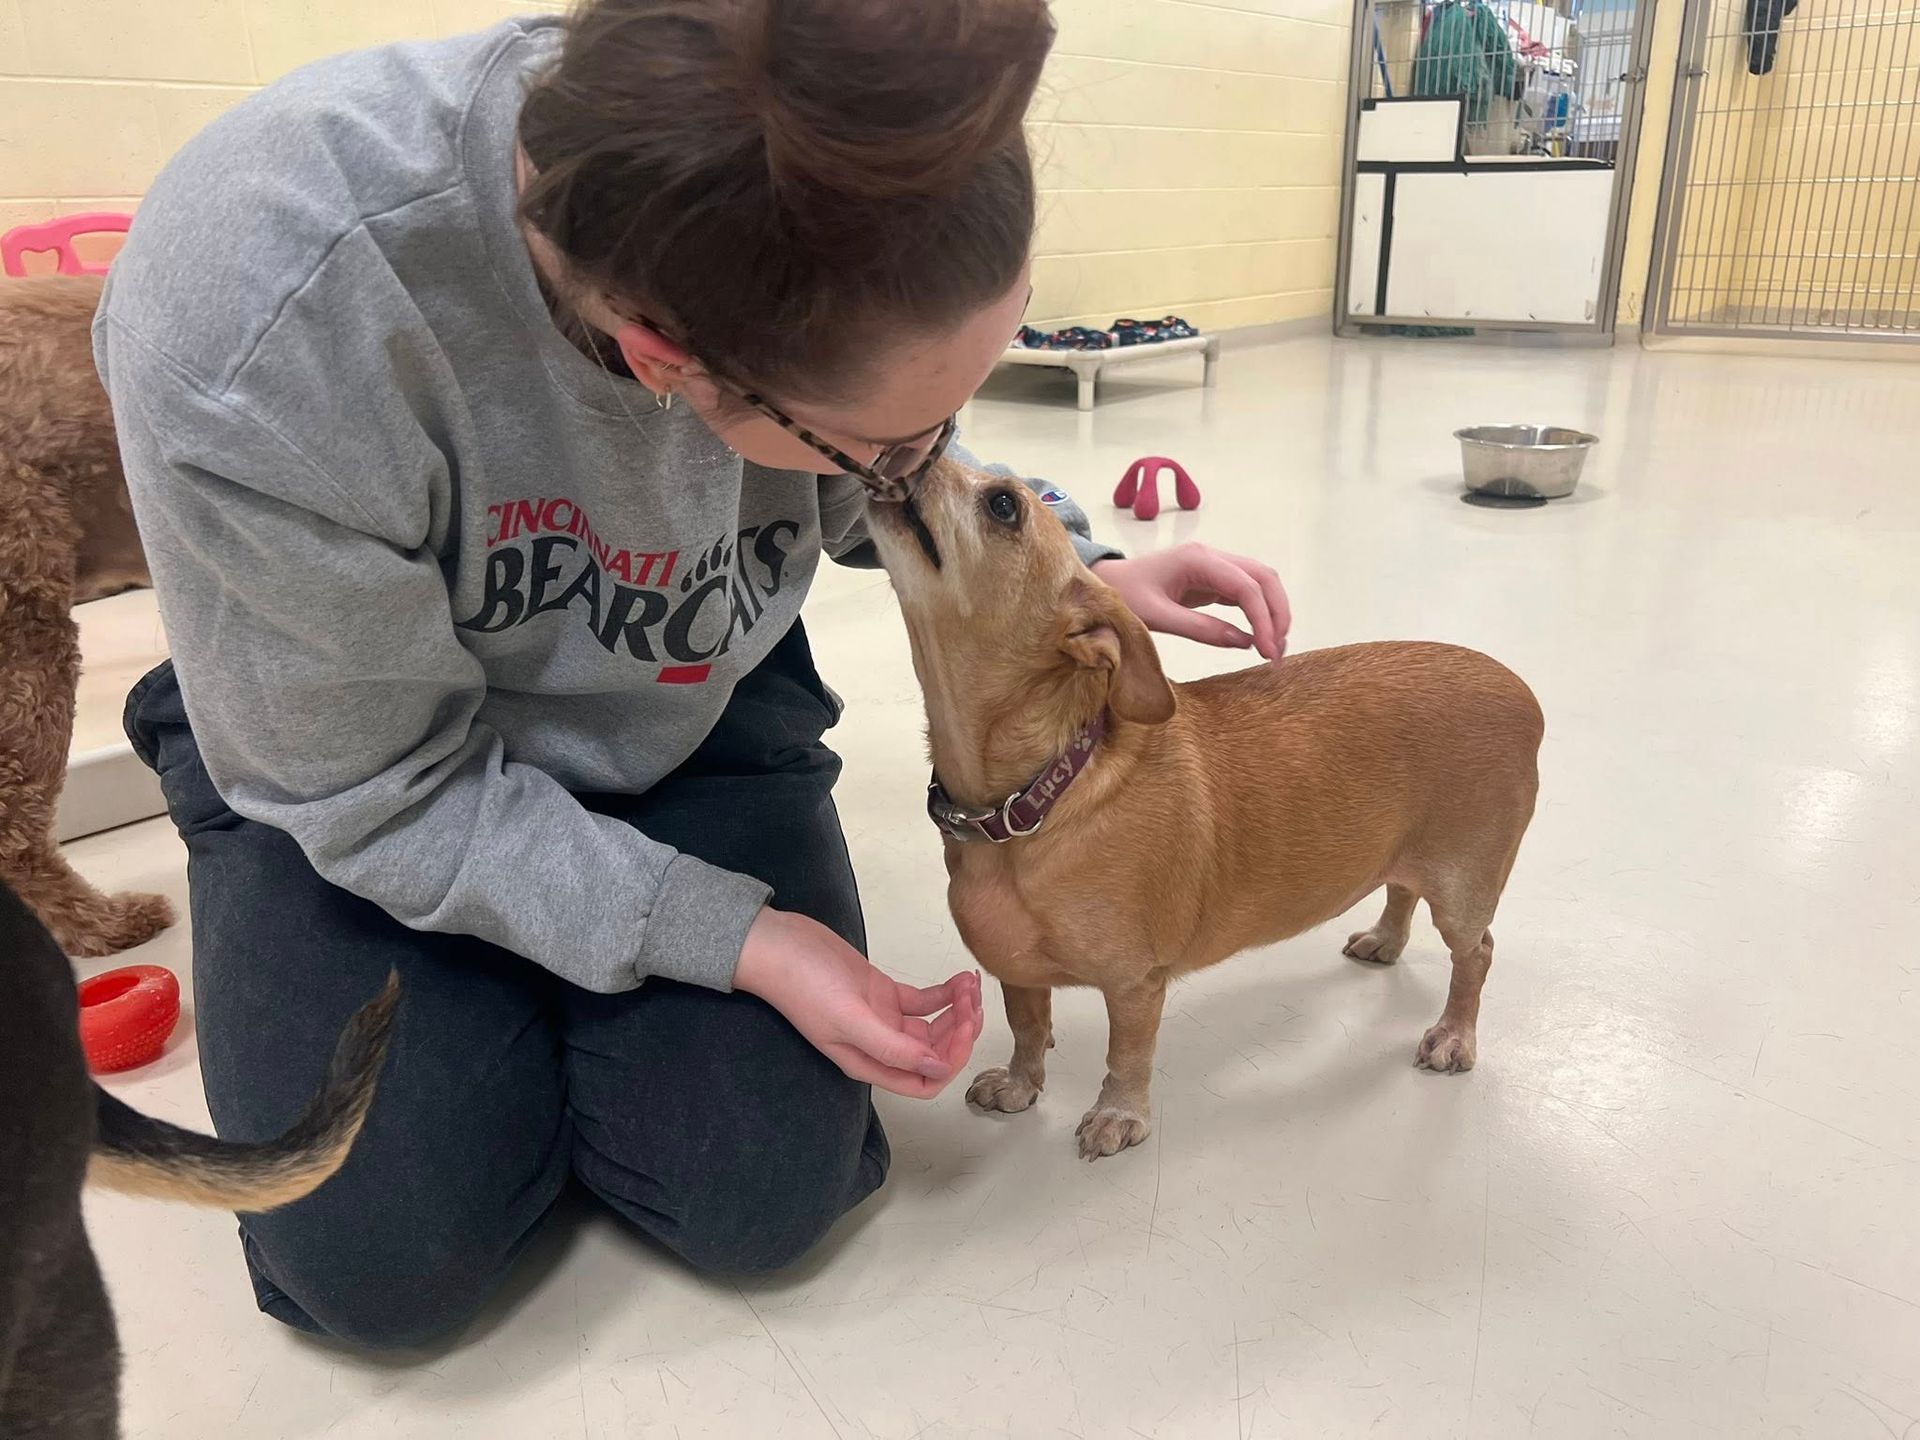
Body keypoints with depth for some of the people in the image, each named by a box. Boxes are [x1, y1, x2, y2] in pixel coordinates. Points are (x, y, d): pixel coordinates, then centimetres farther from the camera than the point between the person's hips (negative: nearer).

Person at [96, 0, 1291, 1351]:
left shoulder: (834, 209, -24)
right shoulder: (256, 336, -39)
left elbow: (884, 494, 0)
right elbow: (377, 791, -24)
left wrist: (1085, 576, -14)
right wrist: (741, 942, -26)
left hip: (692, 713, 3)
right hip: (357, 739, -2)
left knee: (763, 1199, -7)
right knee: (386, 1261, -11)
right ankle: (487, 1004, 20)